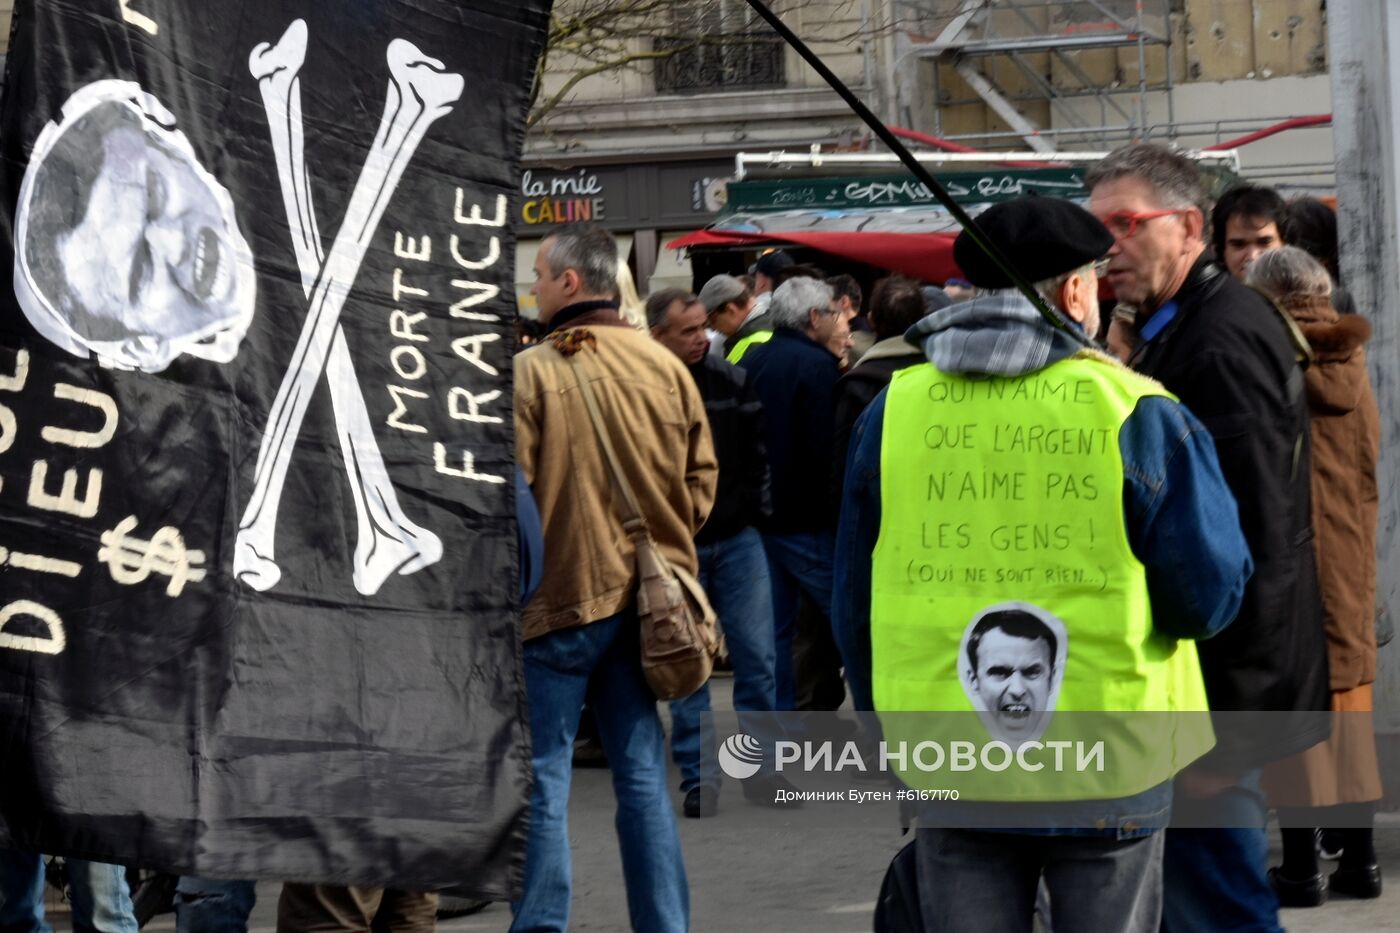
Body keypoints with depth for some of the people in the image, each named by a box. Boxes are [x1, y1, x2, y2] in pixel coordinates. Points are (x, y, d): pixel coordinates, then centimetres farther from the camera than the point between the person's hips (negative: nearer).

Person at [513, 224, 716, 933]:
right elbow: (701, 476, 9)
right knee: (641, 773, 10)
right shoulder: (666, 366, 5)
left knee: (542, 775, 0)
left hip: (559, 595, -5)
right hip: (645, 599, 5)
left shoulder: (532, 370, -12)